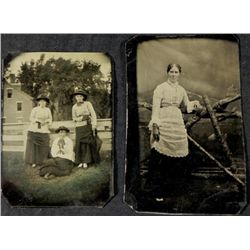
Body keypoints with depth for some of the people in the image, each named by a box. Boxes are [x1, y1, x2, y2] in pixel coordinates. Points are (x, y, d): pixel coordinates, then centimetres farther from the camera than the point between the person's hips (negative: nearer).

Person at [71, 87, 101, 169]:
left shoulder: (88, 104, -1)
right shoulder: (74, 107, 8)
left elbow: (93, 114, -5)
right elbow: (74, 118, 9)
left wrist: (94, 125, -16)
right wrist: (82, 118, -10)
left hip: (88, 126, -2)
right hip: (79, 127, 2)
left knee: (87, 143, -6)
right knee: (80, 144, -4)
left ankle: (85, 162, -4)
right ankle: (80, 162, 0)